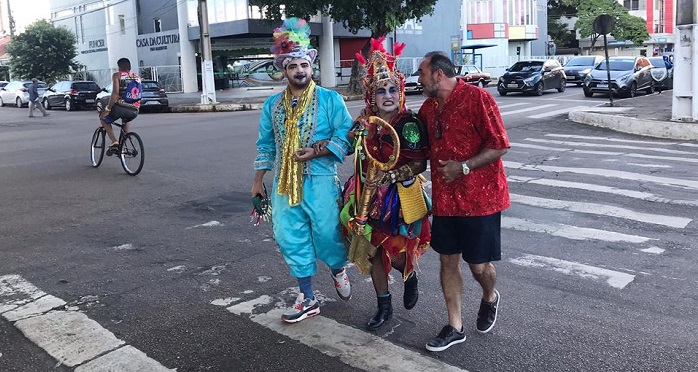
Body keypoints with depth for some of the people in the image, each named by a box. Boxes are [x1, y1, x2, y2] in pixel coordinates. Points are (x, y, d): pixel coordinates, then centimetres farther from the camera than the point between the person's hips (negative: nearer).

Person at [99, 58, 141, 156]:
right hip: (134, 111, 5)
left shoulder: (117, 75, 3)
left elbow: (115, 93, -11)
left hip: (120, 107, -5)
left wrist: (107, 109, -8)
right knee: (126, 120, 40)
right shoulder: (137, 77, 17)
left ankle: (114, 142, 6)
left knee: (104, 119, 25)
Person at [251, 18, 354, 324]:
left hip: (320, 181, -4)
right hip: (284, 183, 5)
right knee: (290, 240, 6)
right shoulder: (272, 105, 11)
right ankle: (307, 299, 21)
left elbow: (345, 137, -8)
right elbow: (265, 145, 17)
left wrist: (316, 152, -20)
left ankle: (339, 271, 38)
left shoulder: (330, 99, -2)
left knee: (327, 236, 2)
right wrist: (258, 180, 14)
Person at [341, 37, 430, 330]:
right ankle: (384, 306, 28)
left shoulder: (409, 123, -14)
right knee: (373, 250, 10)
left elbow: (419, 164, -16)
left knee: (394, 251, -4)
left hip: (401, 196, -5)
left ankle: (410, 276, 35)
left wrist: (389, 177, -22)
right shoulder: (365, 122, 2)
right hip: (369, 196, 6)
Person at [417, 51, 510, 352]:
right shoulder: (429, 107, 9)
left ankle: (490, 298, 39)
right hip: (444, 199, 6)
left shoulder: (476, 97, -13)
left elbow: (500, 146, -16)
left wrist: (464, 167, -23)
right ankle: (455, 327, 21)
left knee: (479, 264, 5)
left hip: (480, 197, -6)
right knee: (448, 260, 9)